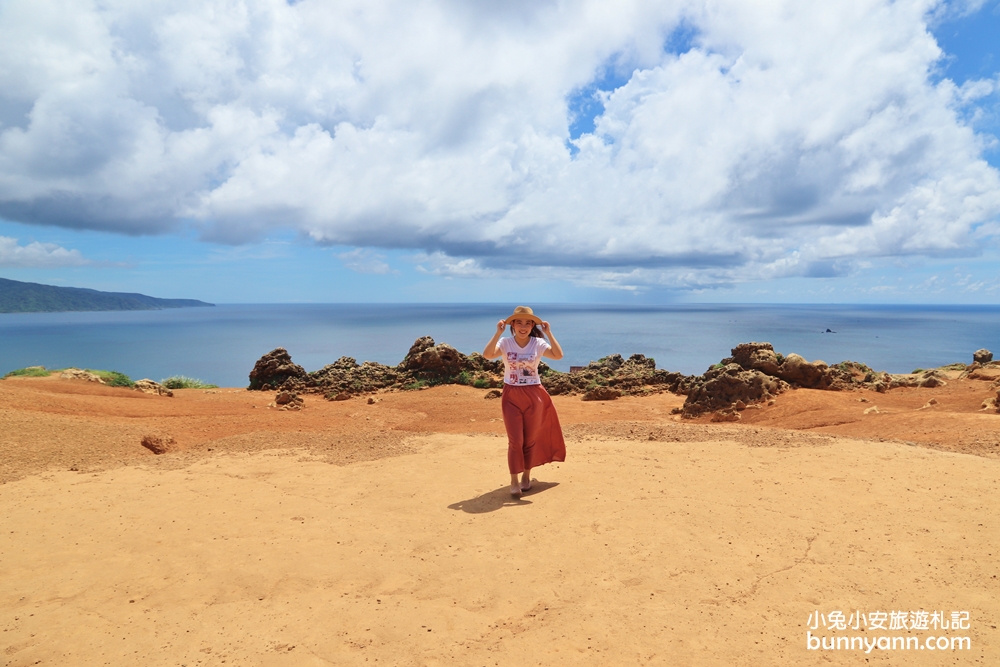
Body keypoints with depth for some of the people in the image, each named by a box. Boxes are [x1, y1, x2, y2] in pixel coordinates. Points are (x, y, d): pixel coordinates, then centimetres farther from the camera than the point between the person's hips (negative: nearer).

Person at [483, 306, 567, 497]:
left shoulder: (538, 343, -3)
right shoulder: (505, 343, -4)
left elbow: (558, 355, -19)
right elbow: (487, 354, -22)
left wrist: (548, 333, -19)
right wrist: (498, 332, -21)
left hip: (533, 395, 1)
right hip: (511, 396, -1)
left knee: (530, 439, 10)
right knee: (515, 440, -3)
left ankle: (526, 476, 27)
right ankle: (514, 481, 4)